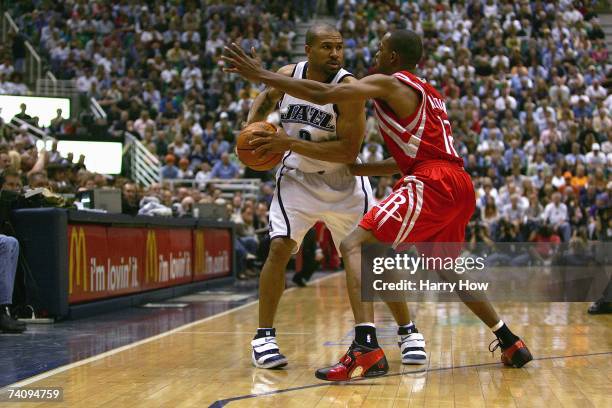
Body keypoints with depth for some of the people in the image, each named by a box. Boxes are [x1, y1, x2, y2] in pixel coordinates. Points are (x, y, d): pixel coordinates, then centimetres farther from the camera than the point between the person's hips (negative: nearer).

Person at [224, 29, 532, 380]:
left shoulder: (388, 83, 1)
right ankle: (511, 343, 32)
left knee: (354, 245, -11)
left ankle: (367, 349, -26)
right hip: (460, 186, 9)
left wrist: (262, 75, 1)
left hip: (432, 184, -9)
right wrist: (356, 169, 31)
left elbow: (322, 95, -7)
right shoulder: (426, 93, 26)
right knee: (445, 269, 29)